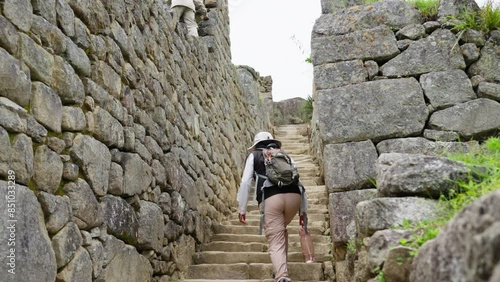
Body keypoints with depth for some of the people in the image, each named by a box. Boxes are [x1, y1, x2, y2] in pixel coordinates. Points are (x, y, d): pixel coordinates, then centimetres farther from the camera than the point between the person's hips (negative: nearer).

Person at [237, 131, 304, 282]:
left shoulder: (253, 156, 21)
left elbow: (246, 182, 9)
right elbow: (298, 180, 25)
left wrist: (242, 208, 13)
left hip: (270, 199, -4)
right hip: (293, 196, 4)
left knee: (276, 242, 1)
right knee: (281, 230, 29)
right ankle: (282, 269, 32)